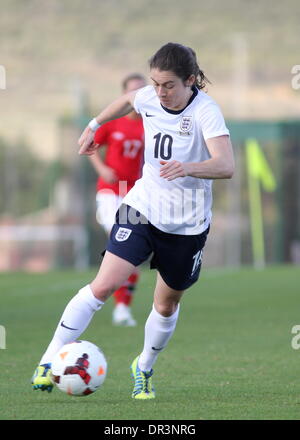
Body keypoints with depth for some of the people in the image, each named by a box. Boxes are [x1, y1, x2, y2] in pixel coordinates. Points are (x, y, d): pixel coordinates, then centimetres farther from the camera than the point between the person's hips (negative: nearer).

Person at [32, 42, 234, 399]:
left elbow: (226, 166, -35)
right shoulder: (149, 98, -7)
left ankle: (144, 369, 39)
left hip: (188, 223, -2)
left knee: (167, 305, 13)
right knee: (104, 285, -13)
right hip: (143, 207, 2)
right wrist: (94, 125, 27)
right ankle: (50, 362, -10)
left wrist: (188, 168, -51)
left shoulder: (205, 111, -21)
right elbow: (127, 101, 20)